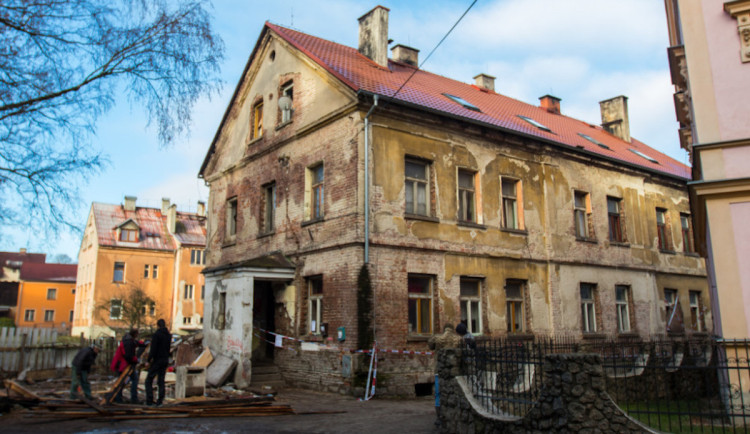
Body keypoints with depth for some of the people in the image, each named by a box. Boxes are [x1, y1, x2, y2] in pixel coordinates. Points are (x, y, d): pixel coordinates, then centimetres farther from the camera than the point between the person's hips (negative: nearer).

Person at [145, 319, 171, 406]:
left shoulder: (156, 334, -13)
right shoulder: (169, 335, 9)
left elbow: (153, 349, -16)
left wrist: (149, 360, -10)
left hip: (157, 360, -6)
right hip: (165, 360, 6)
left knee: (149, 380, 3)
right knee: (161, 381, 10)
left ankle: (149, 401, -2)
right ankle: (160, 400, 7)